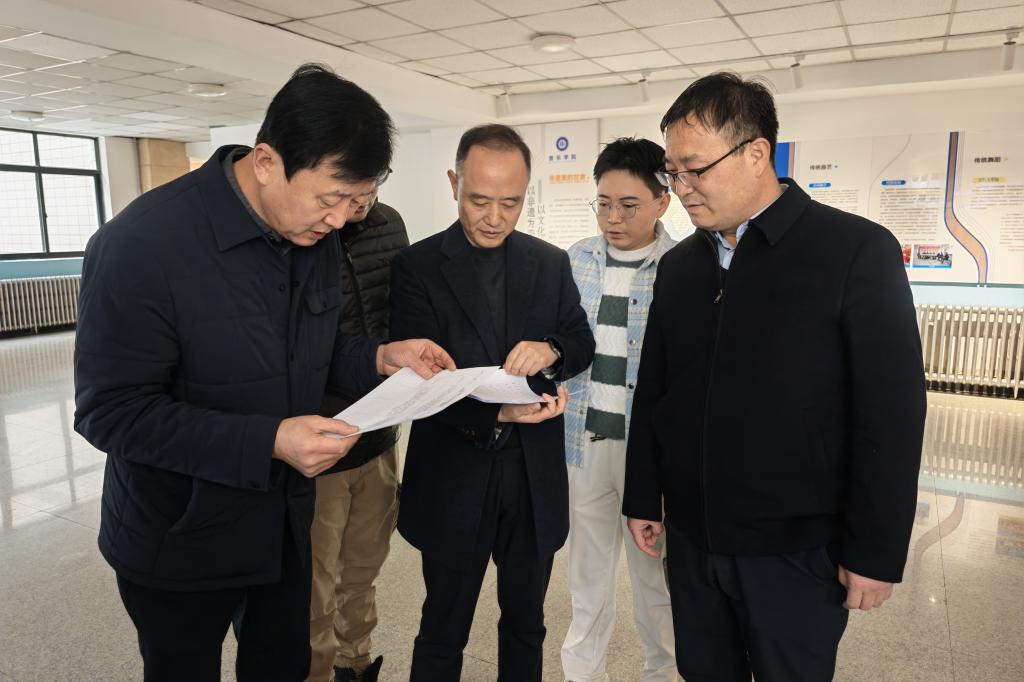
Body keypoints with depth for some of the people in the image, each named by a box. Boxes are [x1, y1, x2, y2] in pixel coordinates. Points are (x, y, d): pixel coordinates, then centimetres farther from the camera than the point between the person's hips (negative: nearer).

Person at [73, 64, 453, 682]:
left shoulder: (317, 236, -4)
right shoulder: (143, 243, -24)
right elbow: (112, 411, -23)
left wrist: (381, 357, -12)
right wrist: (267, 441, -32)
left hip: (286, 524, 6)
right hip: (179, 545, -5)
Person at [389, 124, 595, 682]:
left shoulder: (551, 263, 3)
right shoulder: (417, 266, -9)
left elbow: (584, 344, 4)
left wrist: (551, 350, -20)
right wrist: (496, 411, -30)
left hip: (535, 475, 4)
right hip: (454, 477, -3)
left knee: (526, 625, 22)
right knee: (443, 633, 16)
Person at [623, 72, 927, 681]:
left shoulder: (858, 250, -11)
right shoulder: (678, 265, 4)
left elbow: (892, 412, -11)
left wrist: (876, 552, -10)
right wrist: (643, 499, 10)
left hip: (797, 550, -4)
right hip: (692, 539, 5)